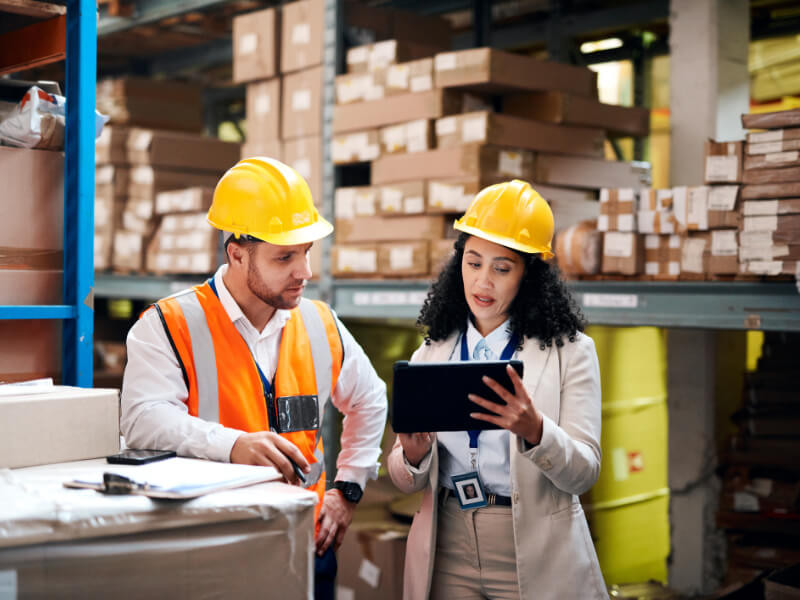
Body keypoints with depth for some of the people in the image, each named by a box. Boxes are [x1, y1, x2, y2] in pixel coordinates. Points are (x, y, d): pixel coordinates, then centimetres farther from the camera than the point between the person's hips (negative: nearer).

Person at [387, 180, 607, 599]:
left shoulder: (570, 351, -3)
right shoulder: (431, 354, 6)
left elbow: (584, 473, -10)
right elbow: (403, 480, 5)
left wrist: (535, 431, -28)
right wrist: (414, 455, -17)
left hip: (534, 559, -2)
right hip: (448, 555, 3)